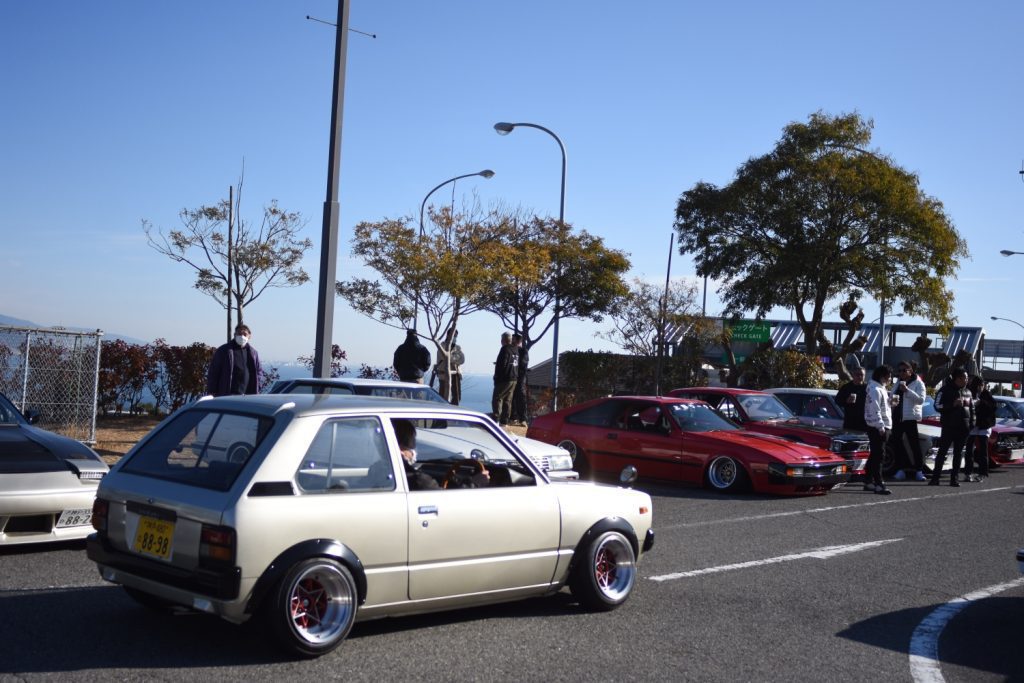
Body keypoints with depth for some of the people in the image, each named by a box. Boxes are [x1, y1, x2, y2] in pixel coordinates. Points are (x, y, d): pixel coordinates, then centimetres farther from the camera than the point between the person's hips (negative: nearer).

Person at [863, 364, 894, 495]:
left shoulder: (881, 389, 19)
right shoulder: (875, 390, -14)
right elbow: (875, 410, -21)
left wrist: (891, 401, 10)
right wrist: (880, 426, -24)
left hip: (882, 426, 11)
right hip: (877, 428, -11)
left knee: (875, 455, 15)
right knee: (878, 455, -12)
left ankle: (869, 482, 22)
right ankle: (878, 485, -14)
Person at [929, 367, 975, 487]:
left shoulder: (967, 392, 14)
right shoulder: (946, 390, -3)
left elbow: (972, 408, 21)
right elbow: (937, 406, -9)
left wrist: (972, 423, 9)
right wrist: (953, 404, -21)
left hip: (963, 427, 5)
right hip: (949, 426, -5)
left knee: (958, 453, 6)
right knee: (942, 451, -4)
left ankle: (955, 478, 11)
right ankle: (935, 478, -2)